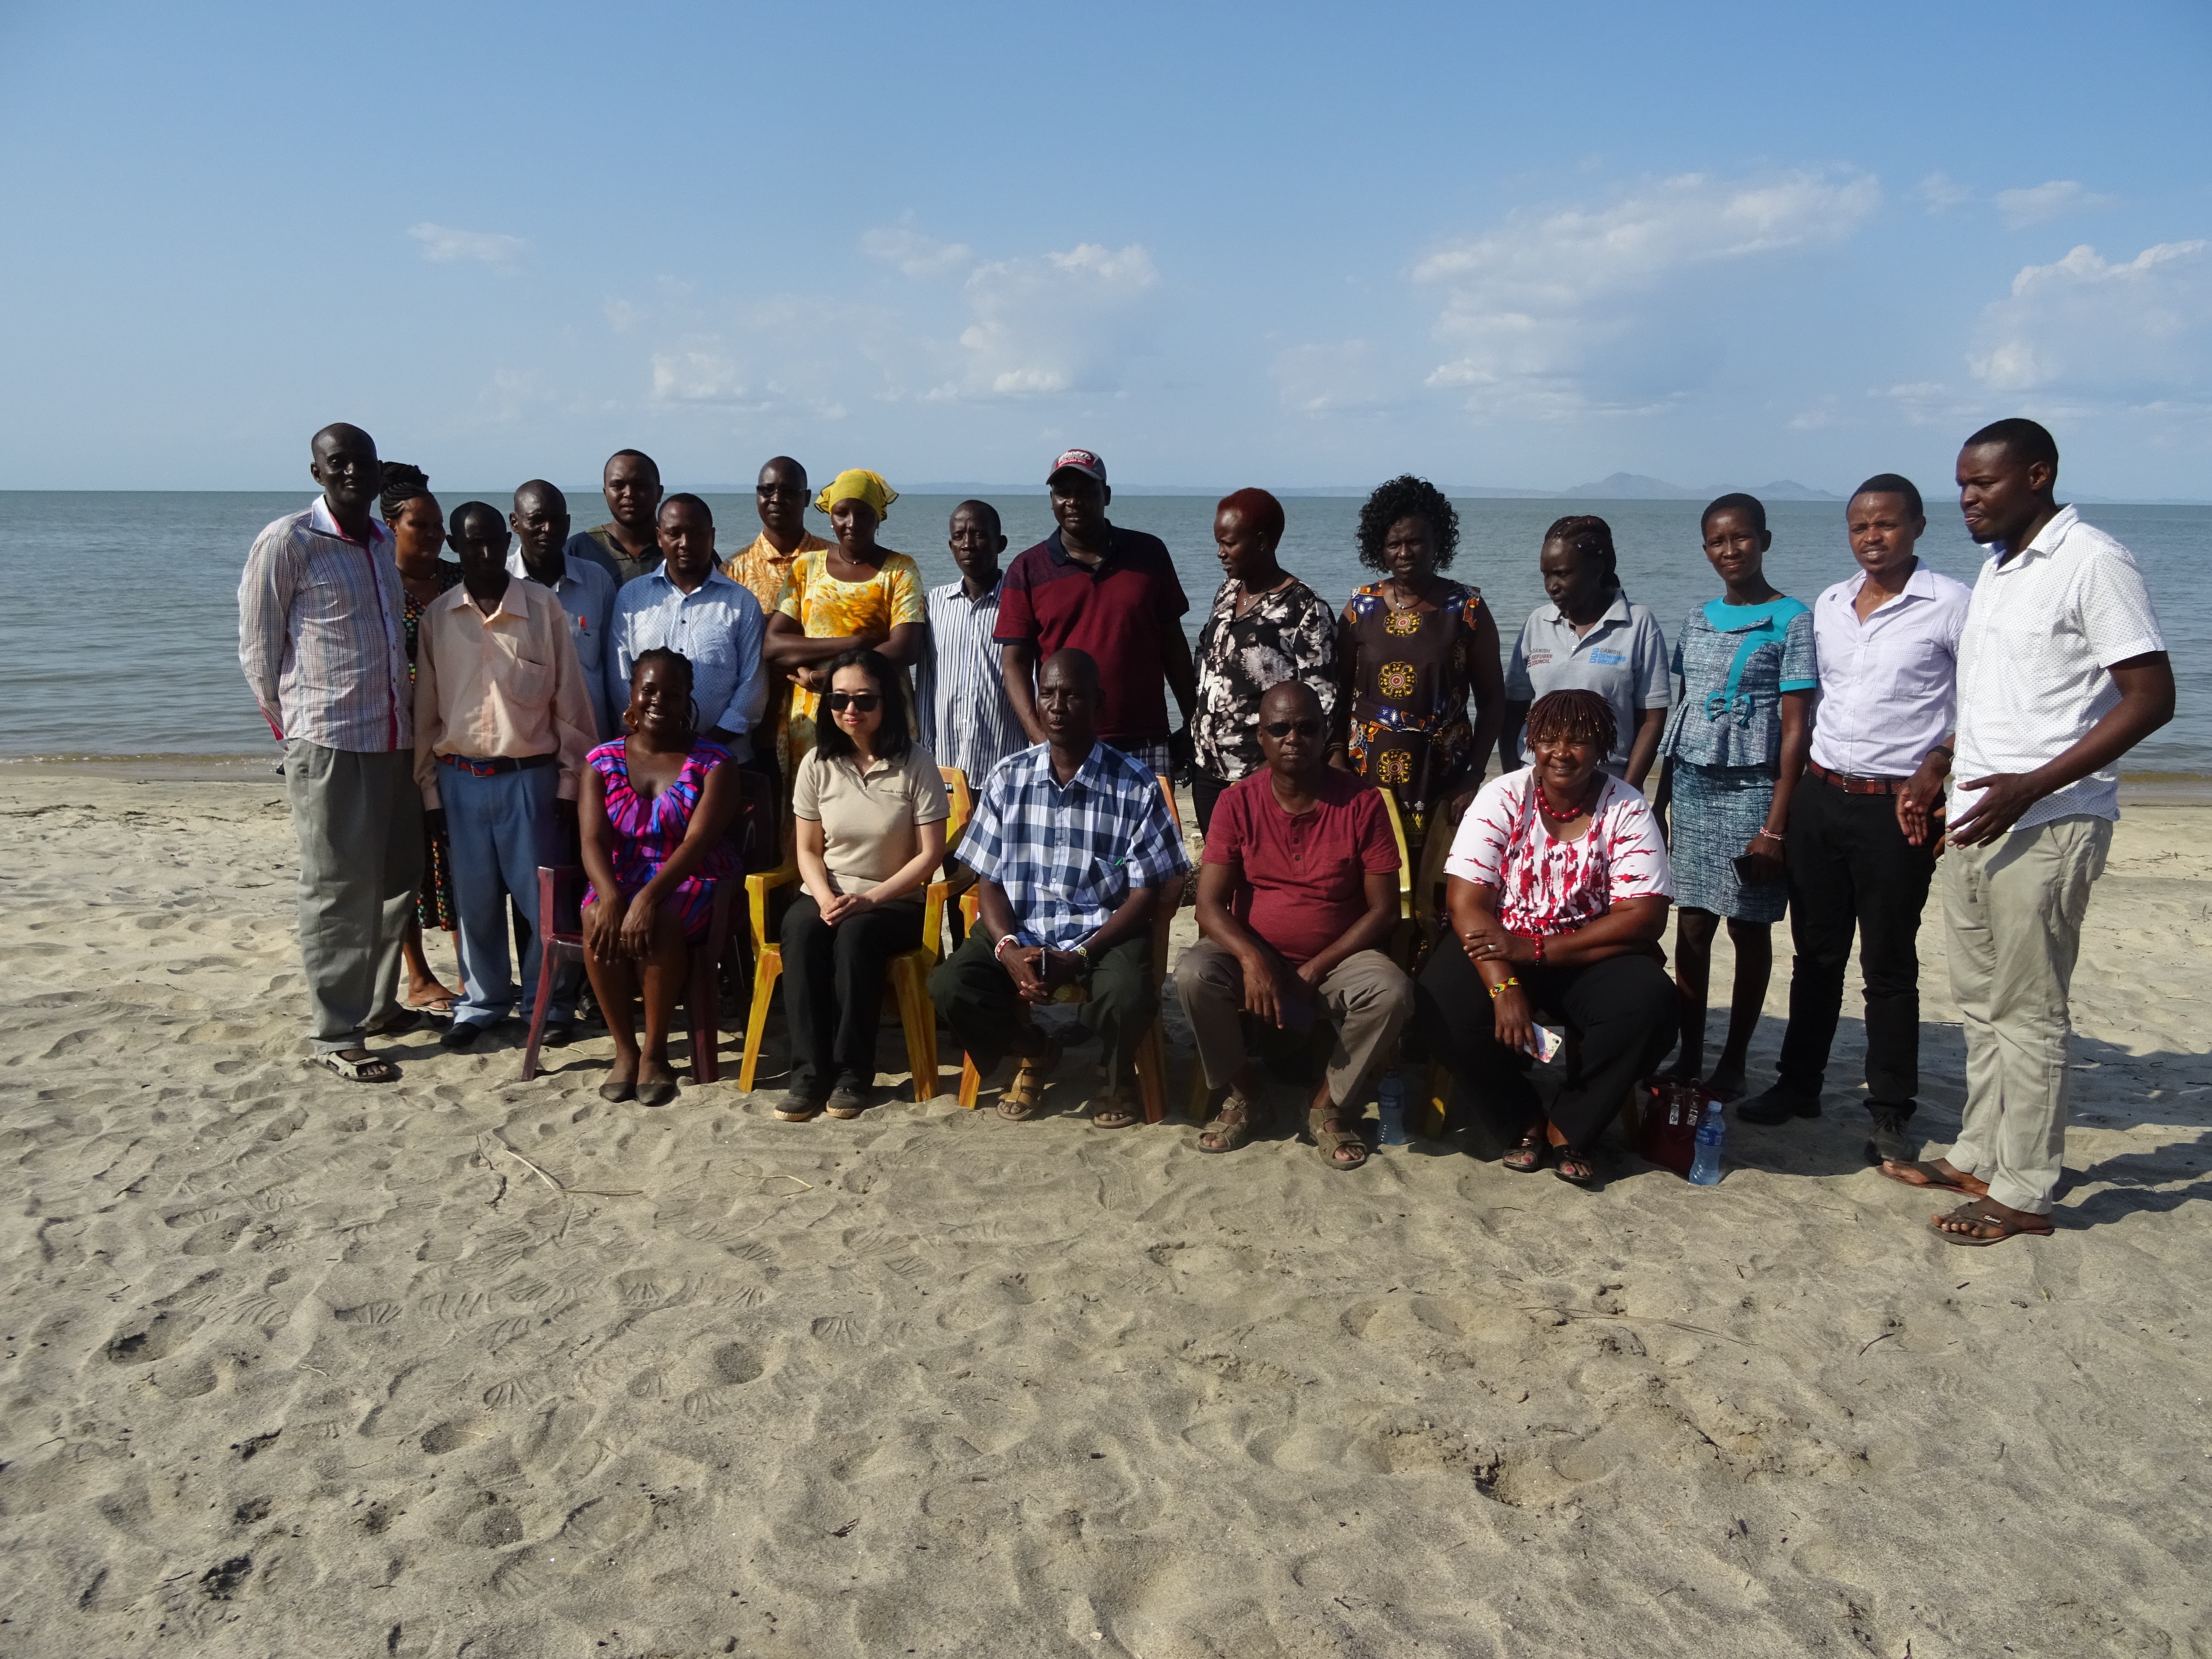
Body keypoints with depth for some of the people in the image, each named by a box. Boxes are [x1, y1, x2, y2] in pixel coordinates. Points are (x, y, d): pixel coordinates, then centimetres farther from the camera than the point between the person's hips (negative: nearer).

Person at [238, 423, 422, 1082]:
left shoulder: (384, 543, 13)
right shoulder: (286, 543, -7)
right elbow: (257, 650, -3)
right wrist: (292, 724, 4)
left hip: (393, 737, 7)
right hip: (327, 743, -7)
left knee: (396, 878, 13)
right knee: (338, 890, -3)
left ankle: (376, 1004, 29)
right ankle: (336, 1035, 5)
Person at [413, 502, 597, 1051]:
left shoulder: (543, 607, -3)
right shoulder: (436, 617, 3)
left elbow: (569, 699, -1)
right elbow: (425, 708, 6)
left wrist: (571, 779, -2)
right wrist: (428, 788, 5)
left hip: (530, 775, -2)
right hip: (461, 778, 2)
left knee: (541, 898, 2)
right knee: (475, 899, 9)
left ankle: (550, 1003, 17)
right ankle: (483, 1001, 23)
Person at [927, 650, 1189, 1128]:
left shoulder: (1136, 785, -6)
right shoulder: (1009, 777, 3)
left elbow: (1145, 893, -6)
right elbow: (988, 881, 5)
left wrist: (1078, 959, -18)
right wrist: (1009, 949, -15)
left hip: (1105, 932, -3)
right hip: (1019, 931, 3)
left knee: (1128, 996, -34)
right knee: (949, 985, -23)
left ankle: (1114, 1075, 6)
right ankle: (1034, 1053, 11)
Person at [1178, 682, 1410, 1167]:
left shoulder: (1362, 802, -6)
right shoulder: (1239, 802, -4)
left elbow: (1383, 909, -6)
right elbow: (1210, 904, -8)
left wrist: (1315, 970, -15)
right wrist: (1251, 958, -28)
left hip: (1337, 960, 0)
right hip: (1254, 955, 1)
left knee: (1392, 992, -31)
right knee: (1193, 974, -29)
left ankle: (1329, 1101, -4)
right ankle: (1243, 1088, -1)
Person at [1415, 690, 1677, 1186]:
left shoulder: (1627, 810, -7)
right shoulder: (1502, 799, -7)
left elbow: (1644, 919, -15)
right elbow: (1466, 902, -14)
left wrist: (1536, 950, -23)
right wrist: (1505, 987, -30)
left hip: (1593, 956, 0)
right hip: (1502, 950, 0)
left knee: (1649, 1004, -30)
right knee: (1441, 1005, -29)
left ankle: (1568, 1128, -6)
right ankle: (1526, 1121, -3)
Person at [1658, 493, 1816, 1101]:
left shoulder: (1792, 621, -4)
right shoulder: (1698, 619, 12)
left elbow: (1796, 728, -8)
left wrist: (1776, 824, -13)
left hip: (1751, 787, -4)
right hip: (1691, 784, 5)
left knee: (1749, 928, 4)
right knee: (1691, 925, 5)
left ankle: (1733, 1065, 14)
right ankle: (1689, 1056, 15)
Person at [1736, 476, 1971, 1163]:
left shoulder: (1949, 604, -7)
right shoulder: (1828, 604, 9)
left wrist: (1939, 762, -18)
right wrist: (1790, 787, 11)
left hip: (1895, 806, -5)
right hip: (1819, 796, 5)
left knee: (1889, 964, 2)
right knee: (1816, 952, 14)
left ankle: (1890, 1113, 12)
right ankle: (1798, 1083, 26)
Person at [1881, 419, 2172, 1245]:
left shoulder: (2092, 561, -11)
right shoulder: (1995, 569, 16)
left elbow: (2152, 697, -16)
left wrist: (2029, 787, -22)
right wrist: (1936, 773, 13)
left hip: (2047, 826, -9)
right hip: (1975, 819, 9)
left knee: (2029, 1013, -2)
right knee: (1982, 1004, 15)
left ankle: (2023, 1192, 7)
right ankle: (1979, 1156, 27)